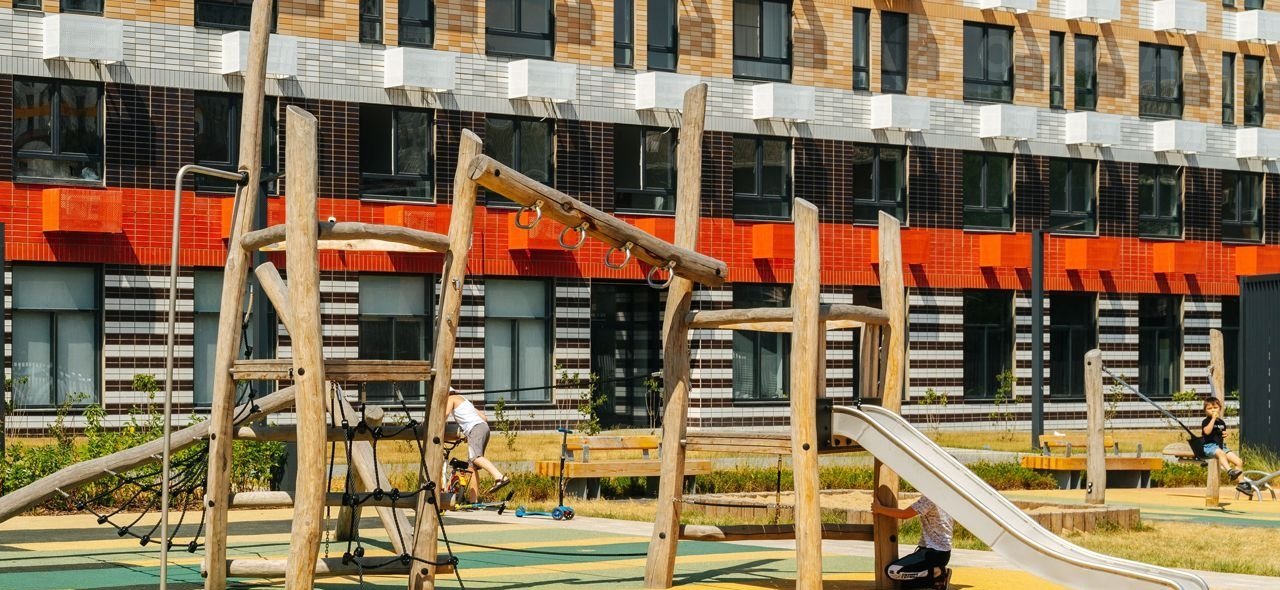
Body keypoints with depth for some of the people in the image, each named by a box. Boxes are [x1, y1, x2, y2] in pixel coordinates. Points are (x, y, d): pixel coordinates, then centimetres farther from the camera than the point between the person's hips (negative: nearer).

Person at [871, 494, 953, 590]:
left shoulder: (929, 498, -17)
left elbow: (904, 514, -17)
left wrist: (879, 508, -5)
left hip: (934, 553, -10)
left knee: (892, 571, -16)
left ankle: (937, 573, -11)